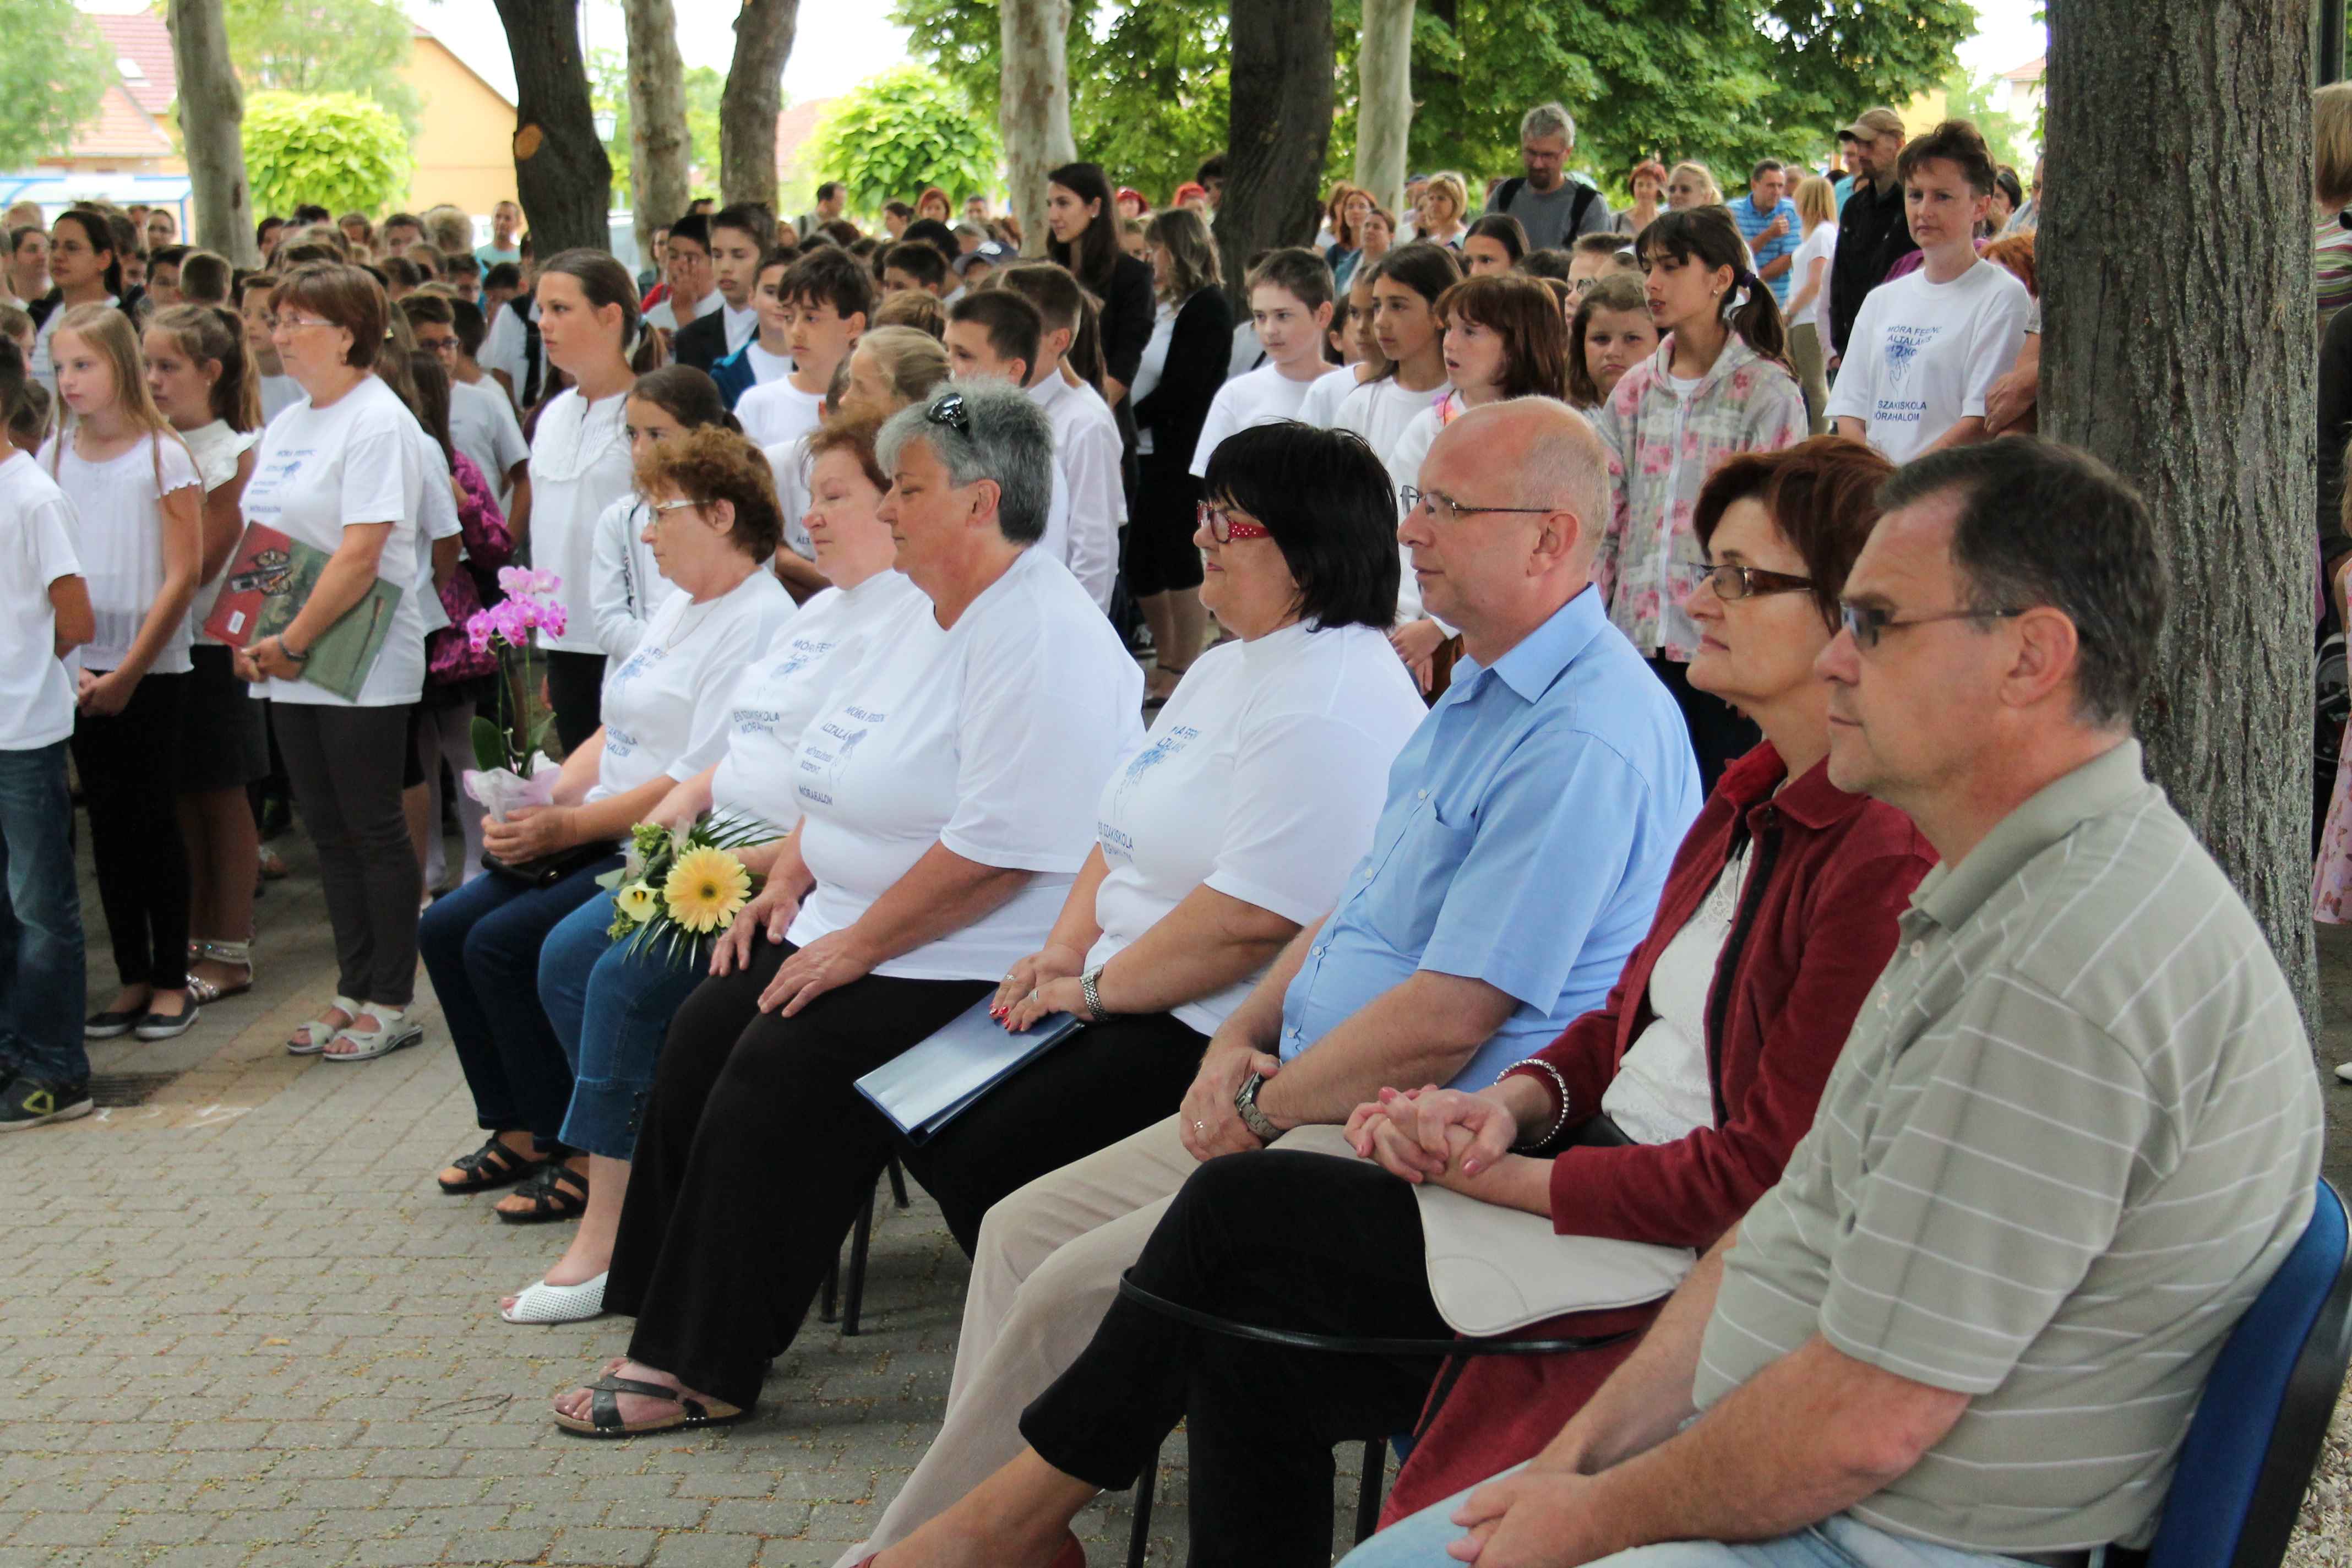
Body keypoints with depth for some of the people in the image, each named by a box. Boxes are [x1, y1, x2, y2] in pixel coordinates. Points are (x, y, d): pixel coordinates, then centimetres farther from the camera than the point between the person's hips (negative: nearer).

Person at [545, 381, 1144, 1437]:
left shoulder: (1041, 640, -20)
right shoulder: (930, 617, 14)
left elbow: (998, 849, -26)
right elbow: (850, 782, 25)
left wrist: (856, 945, -21)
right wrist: (790, 877, 8)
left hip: (968, 959, -10)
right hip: (851, 925, 10)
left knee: (777, 1073, -21)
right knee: (702, 1033, -2)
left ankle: (704, 1367, -9)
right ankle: (671, 1320, 6)